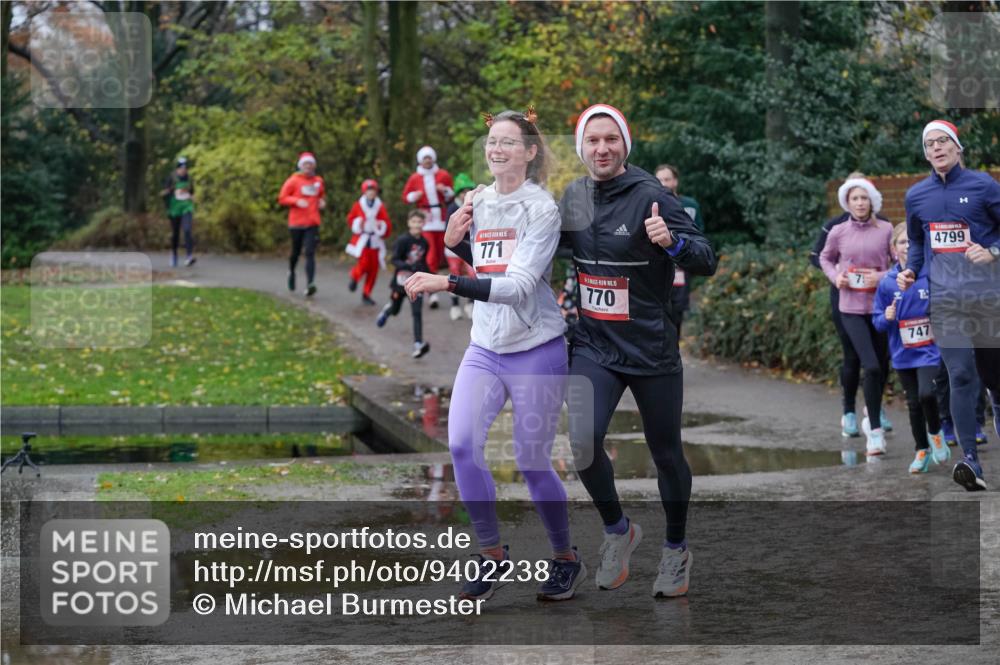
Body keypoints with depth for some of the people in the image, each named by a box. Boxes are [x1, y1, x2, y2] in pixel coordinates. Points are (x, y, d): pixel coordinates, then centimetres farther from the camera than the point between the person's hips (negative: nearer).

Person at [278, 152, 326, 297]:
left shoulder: (318, 181, 10)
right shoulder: (293, 181, -2)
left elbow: (322, 196, 28)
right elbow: (282, 198, -2)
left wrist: (322, 202, 5)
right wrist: (297, 201, -18)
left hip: (312, 224, 1)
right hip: (296, 223, -1)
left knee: (310, 253, -12)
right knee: (296, 252, 11)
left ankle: (310, 284, -22)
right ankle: (291, 271, 43)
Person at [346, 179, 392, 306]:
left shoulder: (380, 207, 2)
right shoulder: (358, 205, 0)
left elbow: (387, 224, 4)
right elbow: (350, 218, 12)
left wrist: (382, 226, -17)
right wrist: (357, 224, -6)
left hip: (375, 241, 2)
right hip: (361, 240, -2)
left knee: (374, 268, 1)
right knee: (364, 263, -19)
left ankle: (366, 294, 12)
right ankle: (354, 277, 15)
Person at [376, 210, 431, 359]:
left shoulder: (424, 243, 1)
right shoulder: (403, 240, -15)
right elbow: (395, 260, -20)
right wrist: (409, 266, -36)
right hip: (401, 280, -2)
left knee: (417, 313, -12)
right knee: (395, 310, 17)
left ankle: (418, 345, -20)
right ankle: (386, 310, 56)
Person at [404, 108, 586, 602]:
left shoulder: (540, 208, -13)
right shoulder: (476, 201, 6)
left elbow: (517, 285, -25)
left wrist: (445, 283, -33)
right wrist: (454, 241, -1)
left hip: (536, 350, -5)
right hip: (484, 348, 5)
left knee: (532, 461, 0)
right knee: (461, 444, -11)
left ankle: (566, 559, 22)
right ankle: (491, 553, 7)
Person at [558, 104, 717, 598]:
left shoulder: (651, 197, -13)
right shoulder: (572, 197, 3)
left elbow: (706, 262, -19)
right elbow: (559, 248, 23)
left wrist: (672, 241, -39)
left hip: (652, 348, -3)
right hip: (593, 345, 3)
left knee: (666, 454, 9)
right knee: (583, 441, -16)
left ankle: (676, 549, 32)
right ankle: (617, 530, 10)